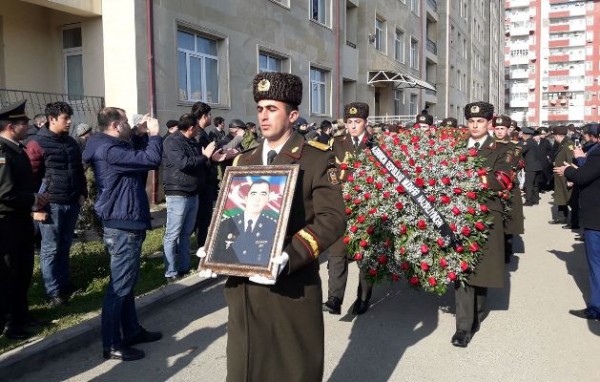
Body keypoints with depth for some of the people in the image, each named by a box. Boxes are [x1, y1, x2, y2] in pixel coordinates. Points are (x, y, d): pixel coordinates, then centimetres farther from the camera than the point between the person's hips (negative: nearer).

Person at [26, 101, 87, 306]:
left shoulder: (71, 142, 12)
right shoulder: (37, 144, -8)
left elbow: (79, 170, 19)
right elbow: (31, 176, -10)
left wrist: (82, 193, 10)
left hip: (72, 203, 6)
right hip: (51, 204, -6)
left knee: (65, 246, 16)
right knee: (50, 249, 3)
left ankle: (64, 283, 27)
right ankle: (54, 292, 12)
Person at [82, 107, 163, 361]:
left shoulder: (112, 148, 13)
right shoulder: (109, 151, -20)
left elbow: (138, 159, 17)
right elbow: (151, 160, -26)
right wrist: (154, 134, -10)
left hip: (124, 223, 11)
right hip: (123, 226, -11)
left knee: (127, 281, 18)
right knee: (119, 285, -4)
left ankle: (131, 330, 31)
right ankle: (112, 345, 6)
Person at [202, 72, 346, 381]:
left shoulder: (317, 161, -4)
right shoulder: (244, 162, 13)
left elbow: (332, 219, -14)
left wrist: (288, 258, -25)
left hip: (294, 288, -4)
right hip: (243, 286, 5)